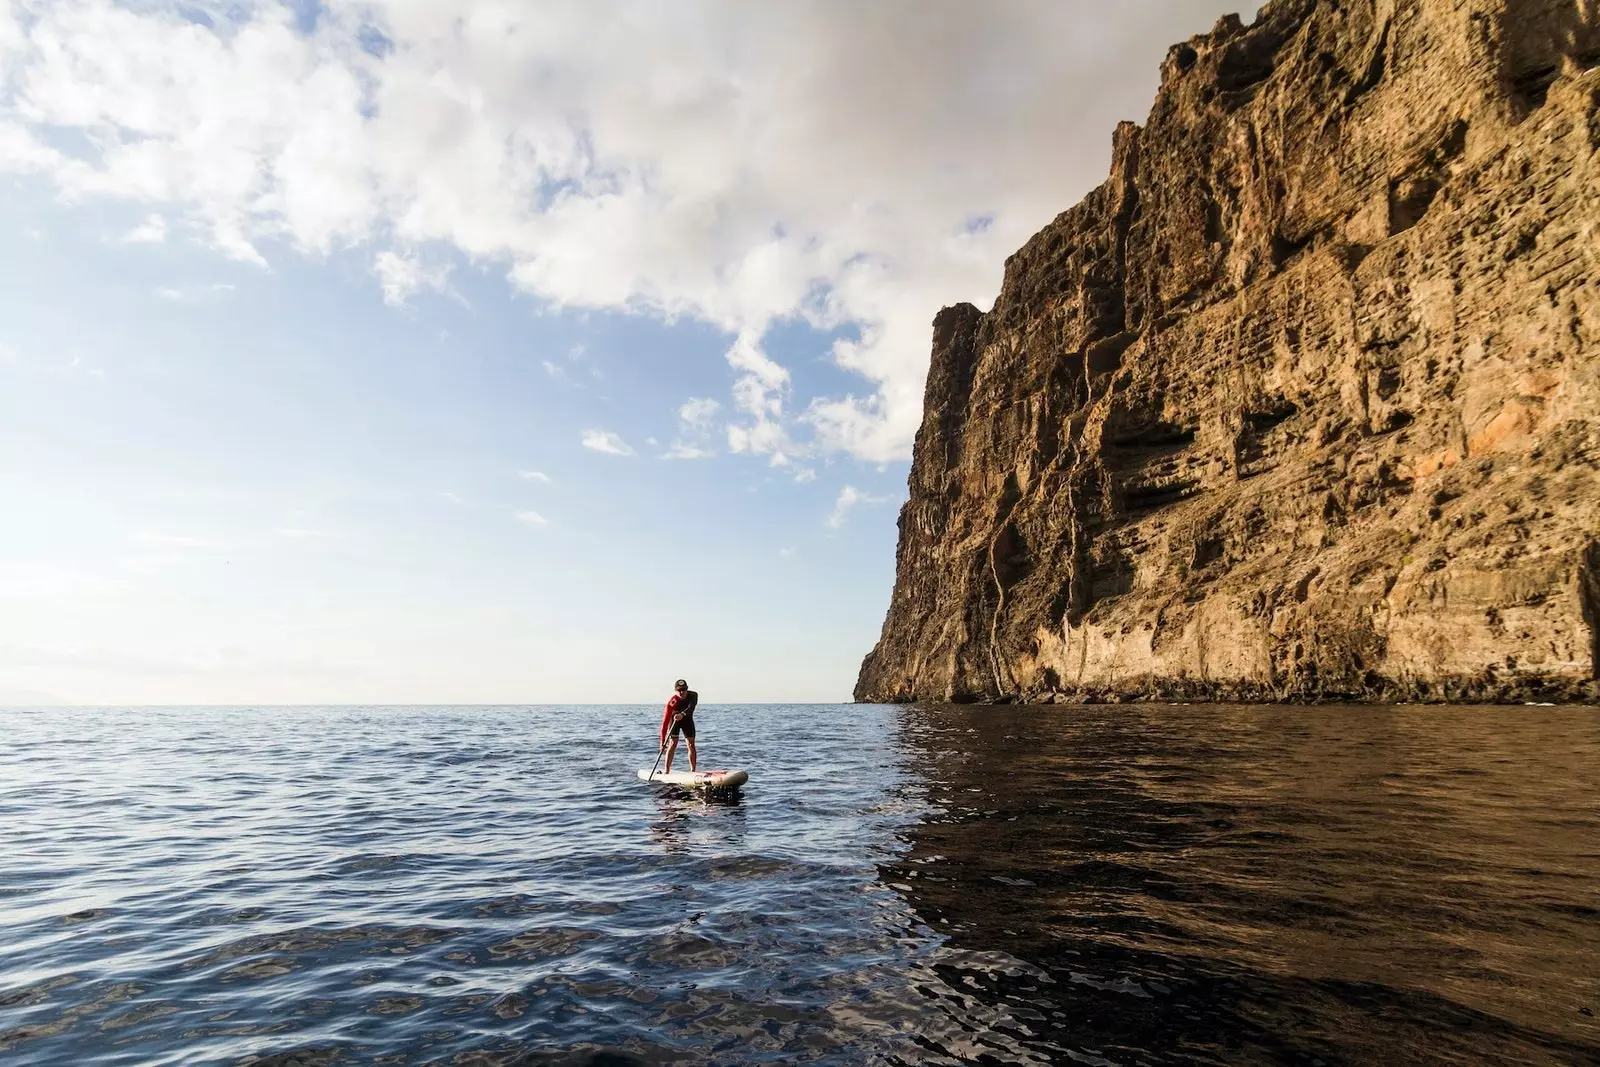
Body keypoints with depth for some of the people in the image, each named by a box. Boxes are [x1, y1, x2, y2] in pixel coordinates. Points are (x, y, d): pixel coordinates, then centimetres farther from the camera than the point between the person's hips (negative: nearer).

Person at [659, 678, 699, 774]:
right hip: (674, 720, -2)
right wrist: (663, 741, -37)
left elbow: (691, 708, -45)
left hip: (687, 719, 2)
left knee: (691, 745, -6)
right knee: (673, 743, -16)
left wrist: (682, 714, -67)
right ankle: (667, 771, -13)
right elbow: (665, 721, -34)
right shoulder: (672, 702, -33)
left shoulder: (693, 695, -26)